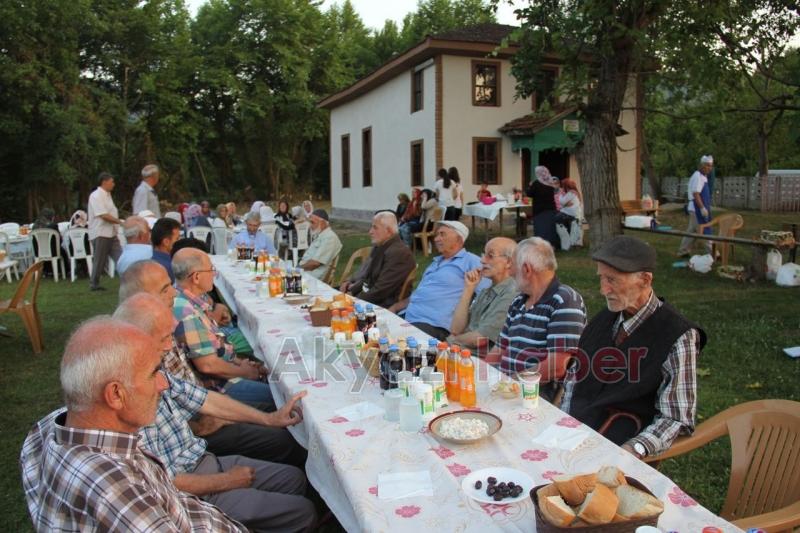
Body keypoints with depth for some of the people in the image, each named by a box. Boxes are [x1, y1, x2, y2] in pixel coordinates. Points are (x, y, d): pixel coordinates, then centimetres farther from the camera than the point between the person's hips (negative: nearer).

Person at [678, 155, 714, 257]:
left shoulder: (703, 177, 15)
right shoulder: (697, 177, -16)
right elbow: (695, 194, -23)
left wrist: (706, 207, 21)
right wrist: (702, 208, -24)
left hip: (697, 209, 10)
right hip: (697, 208, -10)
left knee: (691, 230, 13)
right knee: (705, 231, -6)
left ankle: (683, 252, 18)